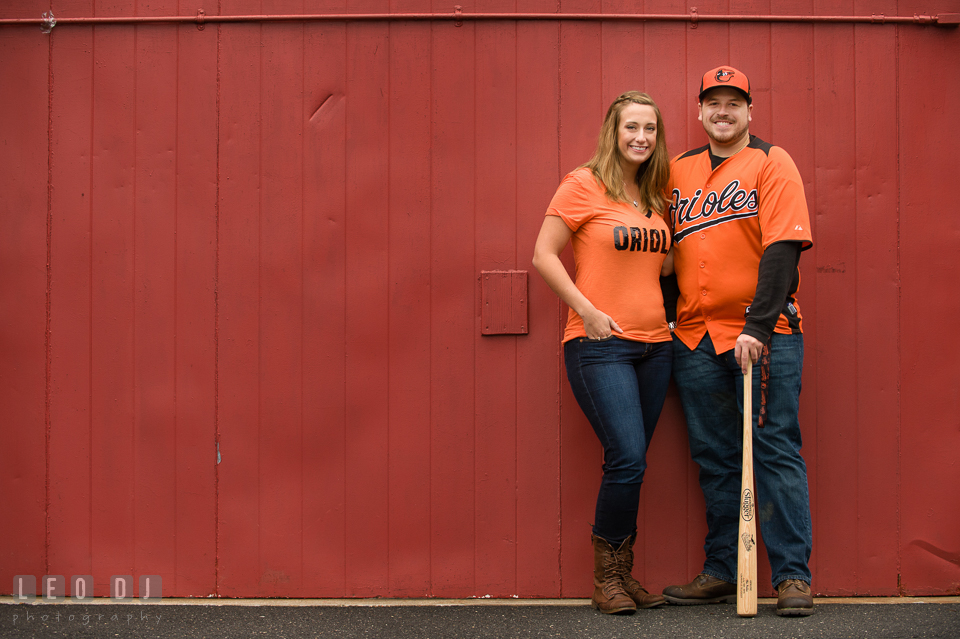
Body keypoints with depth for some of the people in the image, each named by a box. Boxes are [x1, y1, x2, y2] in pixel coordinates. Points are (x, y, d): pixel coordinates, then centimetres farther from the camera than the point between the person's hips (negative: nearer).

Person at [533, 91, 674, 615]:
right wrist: (588, 311, -13)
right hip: (599, 344, -6)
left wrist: (667, 310, 8)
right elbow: (543, 255, -6)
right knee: (627, 459, -13)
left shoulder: (656, 196, 14)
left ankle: (622, 572, 17)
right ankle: (606, 576, 3)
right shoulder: (583, 185, -4)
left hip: (654, 343, 6)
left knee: (630, 464, 7)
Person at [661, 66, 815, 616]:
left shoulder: (772, 163, -1)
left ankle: (793, 574, 3)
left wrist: (758, 326, -19)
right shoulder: (678, 172, 13)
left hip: (764, 334, -5)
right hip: (696, 338, 5)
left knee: (776, 451, -3)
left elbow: (783, 247, -11)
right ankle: (723, 571, 18)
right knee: (715, 459, 9)